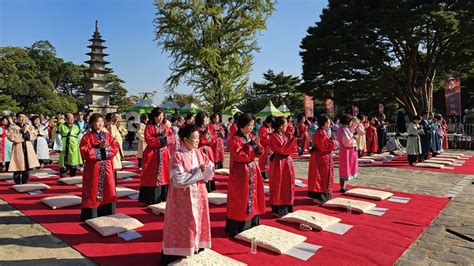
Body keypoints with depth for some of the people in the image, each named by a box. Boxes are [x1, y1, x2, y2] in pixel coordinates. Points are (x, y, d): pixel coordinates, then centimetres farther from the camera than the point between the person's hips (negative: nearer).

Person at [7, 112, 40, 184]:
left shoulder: (28, 126, 13)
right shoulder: (13, 127, 0)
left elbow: (34, 136, 5)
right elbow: (10, 137, -11)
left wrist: (26, 132, -8)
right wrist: (21, 133, -11)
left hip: (28, 148, 4)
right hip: (18, 148, -4)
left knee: (27, 168, 6)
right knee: (18, 167, -3)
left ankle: (25, 183, 17)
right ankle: (18, 184, 8)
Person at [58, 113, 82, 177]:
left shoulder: (76, 127, 13)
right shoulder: (61, 126, 3)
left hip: (74, 148, 3)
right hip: (64, 148, -3)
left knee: (74, 162, 6)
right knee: (64, 163, -2)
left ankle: (73, 177, 18)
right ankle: (62, 178, 7)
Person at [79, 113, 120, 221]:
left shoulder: (107, 135, 10)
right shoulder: (87, 136, -3)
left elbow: (116, 147, 3)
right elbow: (84, 151, -13)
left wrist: (106, 148, -14)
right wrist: (98, 147, -17)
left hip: (106, 167, 4)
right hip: (93, 167, -4)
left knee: (108, 190, 7)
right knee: (93, 191, 1)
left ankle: (107, 213, 19)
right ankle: (91, 215, 11)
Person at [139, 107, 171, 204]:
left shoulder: (165, 127, 11)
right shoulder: (149, 127, -5)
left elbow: (170, 138, 7)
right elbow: (148, 140, -16)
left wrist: (165, 137, -14)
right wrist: (161, 138, -16)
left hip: (164, 154, 6)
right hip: (152, 154, -5)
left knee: (163, 174, 9)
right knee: (152, 176, -2)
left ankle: (163, 196, 18)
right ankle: (152, 199, 5)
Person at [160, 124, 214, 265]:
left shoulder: (199, 154, 2)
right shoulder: (177, 156, -16)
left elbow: (211, 172, 3)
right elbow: (178, 180, -24)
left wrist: (203, 170, -18)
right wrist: (198, 172, -19)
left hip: (198, 195, 6)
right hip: (183, 197, -6)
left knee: (197, 223, 15)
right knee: (181, 226, 4)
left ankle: (196, 247, 32)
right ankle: (175, 254, 20)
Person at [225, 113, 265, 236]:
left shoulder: (250, 136, 8)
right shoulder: (235, 139, -15)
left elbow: (259, 153, 10)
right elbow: (240, 156, -23)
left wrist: (257, 144, -11)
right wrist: (251, 144, -20)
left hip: (252, 170, 8)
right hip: (240, 172, -8)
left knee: (252, 196, 15)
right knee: (240, 200, 0)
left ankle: (251, 224, 30)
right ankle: (238, 228, 12)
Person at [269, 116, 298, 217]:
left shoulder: (283, 135, 12)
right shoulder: (275, 136, -14)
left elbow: (288, 149, 15)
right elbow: (282, 149, -23)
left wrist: (292, 141, 2)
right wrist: (292, 140, -20)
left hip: (286, 161, 9)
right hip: (279, 163, -9)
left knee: (286, 185, 15)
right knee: (279, 186, -1)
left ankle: (286, 207, 26)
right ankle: (278, 209, 9)